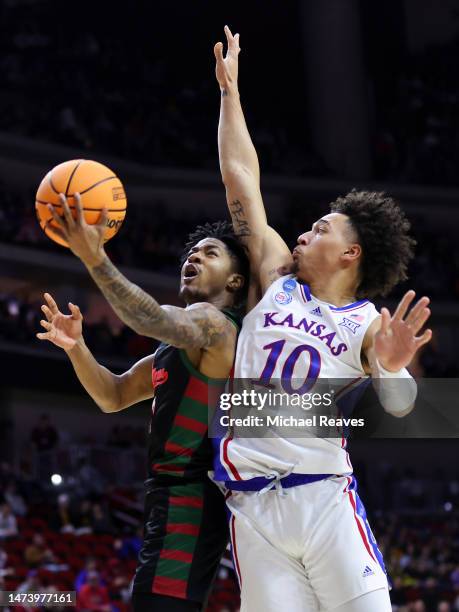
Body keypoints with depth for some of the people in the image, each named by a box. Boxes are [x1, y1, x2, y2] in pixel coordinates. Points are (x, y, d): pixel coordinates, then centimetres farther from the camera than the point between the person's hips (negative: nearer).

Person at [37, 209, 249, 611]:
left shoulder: (214, 321, -10)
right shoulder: (176, 345, 21)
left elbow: (155, 321, -31)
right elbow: (113, 396, 24)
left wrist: (95, 258, -38)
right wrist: (77, 348, 5)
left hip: (187, 500, -11)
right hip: (177, 499, 11)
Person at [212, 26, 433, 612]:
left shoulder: (371, 325, 4)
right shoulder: (277, 279, 12)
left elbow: (399, 408, -12)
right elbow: (241, 177, 16)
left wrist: (392, 370, -34)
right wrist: (229, 90, 19)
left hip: (323, 496, -2)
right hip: (252, 504, 2)